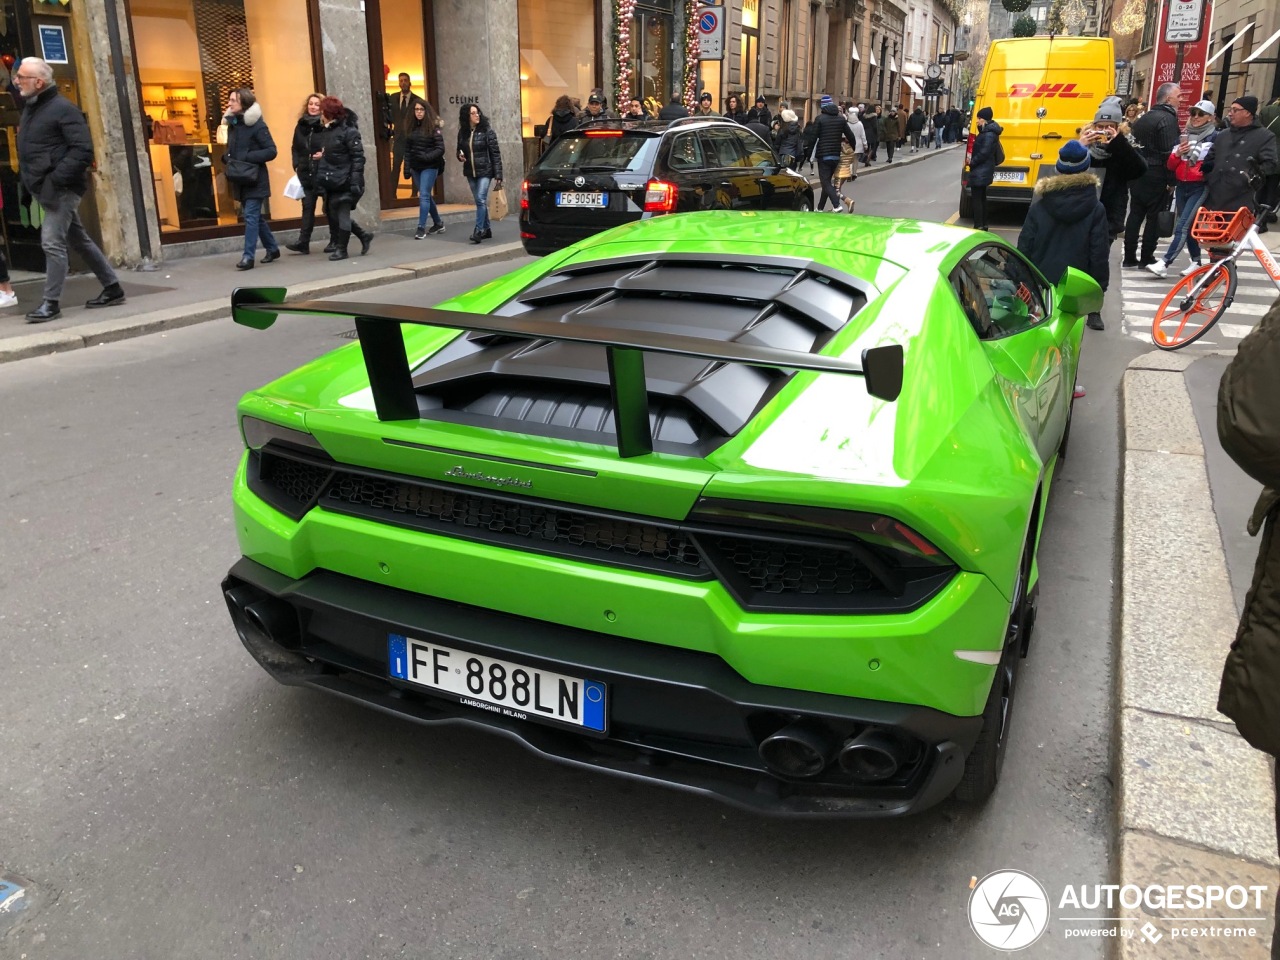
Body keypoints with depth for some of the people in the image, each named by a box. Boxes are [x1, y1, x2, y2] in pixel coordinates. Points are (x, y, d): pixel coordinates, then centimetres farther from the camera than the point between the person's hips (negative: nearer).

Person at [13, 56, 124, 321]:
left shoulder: (62, 108, -12)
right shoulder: (30, 107, 15)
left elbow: (83, 150, -19)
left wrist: (56, 179, -22)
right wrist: (32, 180, 9)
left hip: (61, 189, -9)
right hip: (47, 189, 9)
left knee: (52, 243, -11)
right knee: (78, 240, 13)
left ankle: (51, 303, -5)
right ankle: (112, 288, 21)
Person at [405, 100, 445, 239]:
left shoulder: (434, 127, -7)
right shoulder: (412, 128, 9)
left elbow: (440, 149, -11)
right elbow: (407, 148, 12)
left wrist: (427, 157, -22)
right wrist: (407, 164, 5)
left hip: (430, 167, -6)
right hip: (416, 167, 6)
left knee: (424, 195, -11)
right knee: (426, 196, 13)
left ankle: (421, 228, -9)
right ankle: (438, 223, 26)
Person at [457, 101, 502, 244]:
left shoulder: (487, 131, -7)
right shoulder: (462, 132, 4)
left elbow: (495, 154, -7)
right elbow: (459, 151, 18)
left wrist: (498, 175, -11)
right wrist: (460, 156, -7)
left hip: (485, 171, -5)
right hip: (470, 173, 5)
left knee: (481, 200, -14)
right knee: (480, 201, 11)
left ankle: (478, 231, -15)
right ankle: (486, 229, 22)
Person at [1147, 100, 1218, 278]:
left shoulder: (1214, 138, -5)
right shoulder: (1184, 136, 11)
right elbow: (1170, 165, 10)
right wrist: (1177, 154, -8)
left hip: (1200, 188, -6)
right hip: (1181, 186, 6)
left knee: (1182, 227, -13)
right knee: (1188, 226, 12)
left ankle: (1164, 264, -20)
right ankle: (1196, 262, 23)